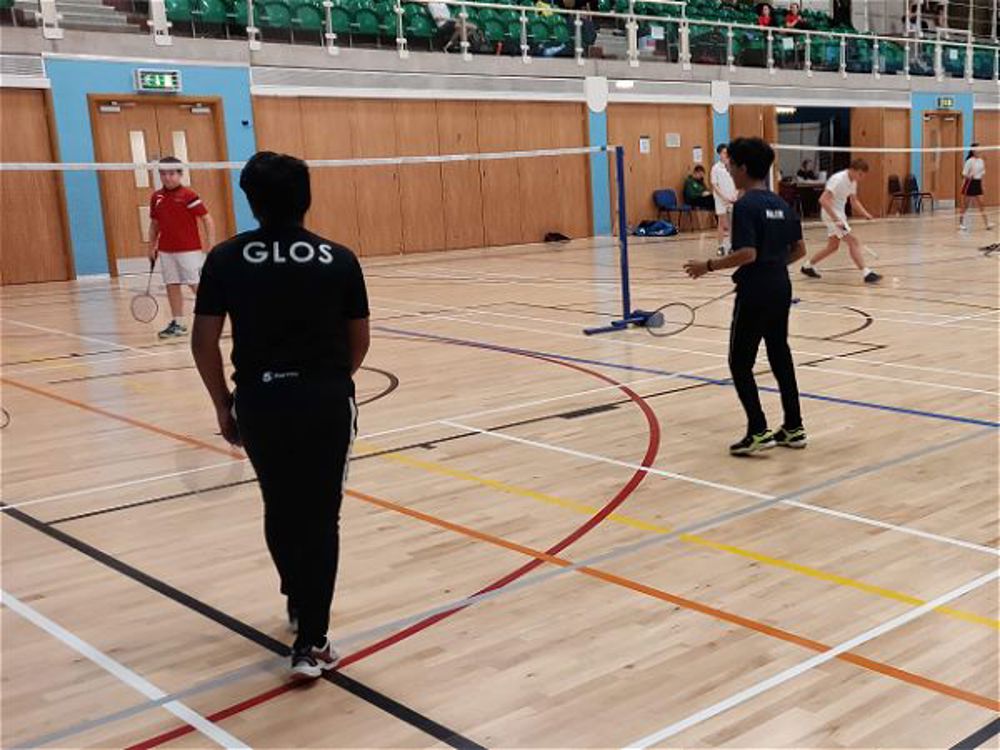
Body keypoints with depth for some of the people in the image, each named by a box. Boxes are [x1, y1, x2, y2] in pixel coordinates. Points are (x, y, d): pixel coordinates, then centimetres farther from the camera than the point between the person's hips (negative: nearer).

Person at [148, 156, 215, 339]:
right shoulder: (156, 197, 7)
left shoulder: (189, 195, -9)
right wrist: (152, 247, 15)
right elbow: (154, 224, 18)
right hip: (166, 251, 5)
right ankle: (177, 323, 15)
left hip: (189, 250, -5)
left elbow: (207, 219, -8)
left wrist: (212, 245, -14)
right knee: (172, 286, 7)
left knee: (197, 285, -4)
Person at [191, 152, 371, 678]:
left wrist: (223, 406, 9)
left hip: (260, 402, 2)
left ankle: (299, 607, 41)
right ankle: (310, 642, 6)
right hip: (326, 401, -1)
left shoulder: (226, 259, -2)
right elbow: (359, 342, 4)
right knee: (320, 519, 6)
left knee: (280, 511, 21)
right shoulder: (339, 259, -2)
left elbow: (204, 343, -2)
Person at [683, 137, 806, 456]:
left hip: (754, 294, -8)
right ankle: (793, 428, 20)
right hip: (780, 289, 8)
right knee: (780, 356, 15)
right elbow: (799, 249, 12)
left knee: (740, 362, 2)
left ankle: (758, 432, -1)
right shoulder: (781, 204, 9)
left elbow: (747, 253, -24)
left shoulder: (745, 206, -15)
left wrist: (708, 266, -17)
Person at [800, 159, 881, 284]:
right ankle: (866, 274, -16)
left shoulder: (853, 181, 4)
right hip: (831, 214, -10)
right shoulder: (838, 179, -23)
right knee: (853, 240, -15)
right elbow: (823, 200, -30)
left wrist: (866, 214, 2)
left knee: (833, 246, 17)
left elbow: (854, 201, 18)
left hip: (840, 214, 10)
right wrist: (836, 219, -34)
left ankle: (808, 266, 29)